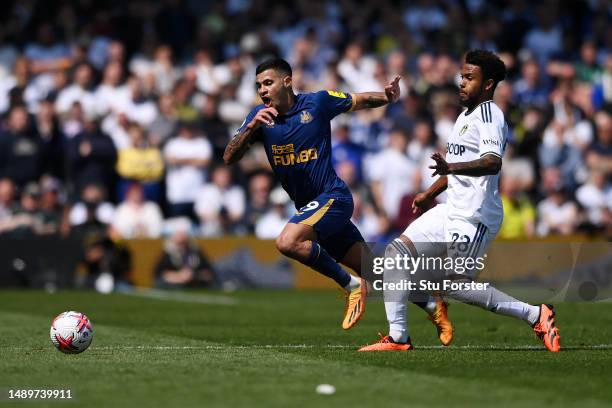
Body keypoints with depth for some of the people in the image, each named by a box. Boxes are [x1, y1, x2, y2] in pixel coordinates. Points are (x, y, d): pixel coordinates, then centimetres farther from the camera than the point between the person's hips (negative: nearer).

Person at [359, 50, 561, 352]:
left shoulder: (489, 115, -12)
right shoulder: (465, 116, 20)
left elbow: (493, 162, -29)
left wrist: (450, 167, -43)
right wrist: (430, 194, 35)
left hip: (475, 216, -10)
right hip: (452, 211, 10)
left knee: (458, 286, -11)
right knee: (396, 251, 1)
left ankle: (535, 315, -1)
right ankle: (398, 338, 0)